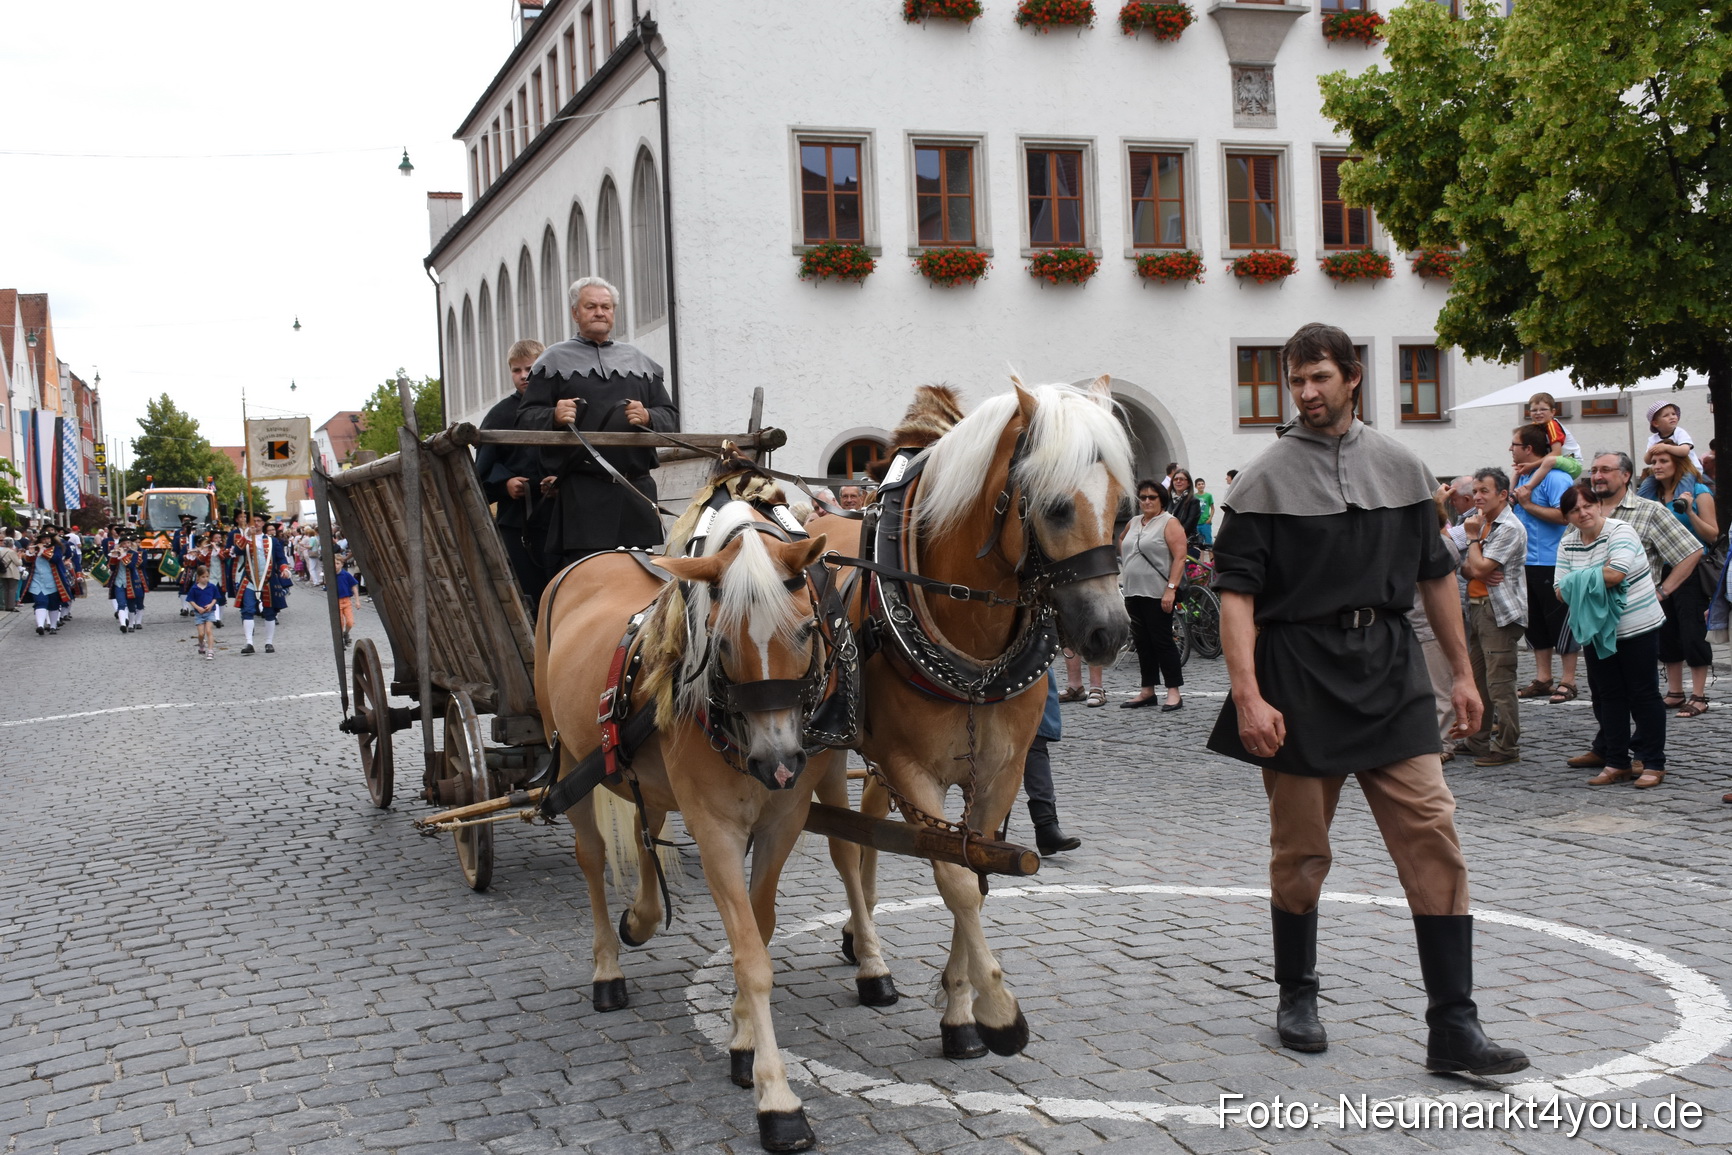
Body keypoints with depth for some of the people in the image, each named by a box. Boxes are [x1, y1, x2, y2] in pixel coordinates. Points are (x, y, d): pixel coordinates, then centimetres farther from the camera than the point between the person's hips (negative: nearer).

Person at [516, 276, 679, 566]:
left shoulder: (639, 362, 21)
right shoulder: (554, 360, 11)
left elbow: (670, 416, 16)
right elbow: (526, 418, 4)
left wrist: (648, 417, -6)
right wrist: (554, 417, -18)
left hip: (637, 490, 4)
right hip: (582, 494, -3)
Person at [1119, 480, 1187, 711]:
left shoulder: (1169, 523, -7)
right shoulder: (1133, 523, 14)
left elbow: (1179, 557, -14)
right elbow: (1121, 540, 36)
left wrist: (1171, 589, -22)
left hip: (1158, 594, -7)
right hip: (1133, 593, 7)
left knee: (1162, 641, -6)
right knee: (1142, 643, 10)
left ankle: (1174, 692, -1)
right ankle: (1147, 691, 17)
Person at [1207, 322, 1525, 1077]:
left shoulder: (1399, 466, 9)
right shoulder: (1266, 479, -2)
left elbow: (1434, 575, 16)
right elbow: (1236, 592, -8)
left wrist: (1462, 673, 15)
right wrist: (1248, 696, -18)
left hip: (1390, 672, 3)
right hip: (1298, 676, -2)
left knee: (1433, 837, -6)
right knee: (1300, 849, 8)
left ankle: (1454, 1028, -2)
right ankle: (1296, 998, 28)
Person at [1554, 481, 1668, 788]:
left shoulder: (1619, 532, -11)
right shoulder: (1567, 544, 7)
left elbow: (1615, 574, -25)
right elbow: (1562, 591, 2)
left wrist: (1578, 579, -10)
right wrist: (1596, 577, -13)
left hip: (1637, 628, -6)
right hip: (1597, 631, 6)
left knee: (1643, 693, 0)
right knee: (1608, 696, 8)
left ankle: (1653, 763, 6)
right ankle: (1617, 763, 15)